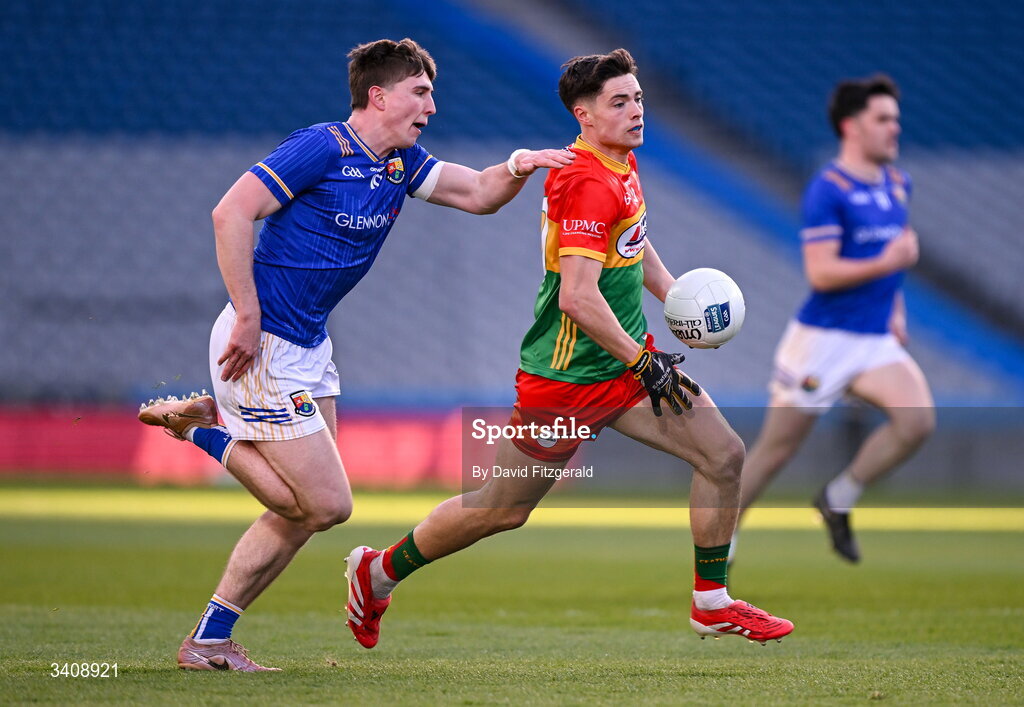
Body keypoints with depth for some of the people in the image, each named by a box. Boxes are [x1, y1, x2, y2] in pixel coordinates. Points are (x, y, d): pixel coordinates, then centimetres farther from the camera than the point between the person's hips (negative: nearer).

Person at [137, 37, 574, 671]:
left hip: (310, 346, 9)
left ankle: (210, 641, 17)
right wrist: (248, 319, -22)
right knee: (328, 504, -8)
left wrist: (517, 168, -11)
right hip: (263, 347, -9)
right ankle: (203, 428, 5)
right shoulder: (323, 147, -16)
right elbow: (231, 214, -21)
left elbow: (477, 195, 11)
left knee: (304, 511, 10)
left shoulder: (401, 164, 9)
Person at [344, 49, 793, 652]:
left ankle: (712, 604, 11)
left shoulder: (623, 164, 8)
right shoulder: (588, 184, -23)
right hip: (567, 377, -9)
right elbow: (578, 298, -30)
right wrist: (644, 363, -23)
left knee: (724, 454, -1)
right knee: (499, 511, 5)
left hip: (626, 360, 9)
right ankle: (380, 572, 26)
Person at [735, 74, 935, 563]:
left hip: (876, 341, 6)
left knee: (918, 418, -19)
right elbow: (821, 272, -21)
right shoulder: (827, 190, -13)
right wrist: (884, 264, -28)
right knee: (775, 451, 2)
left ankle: (838, 502, -1)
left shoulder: (898, 185, 10)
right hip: (823, 339, -6)